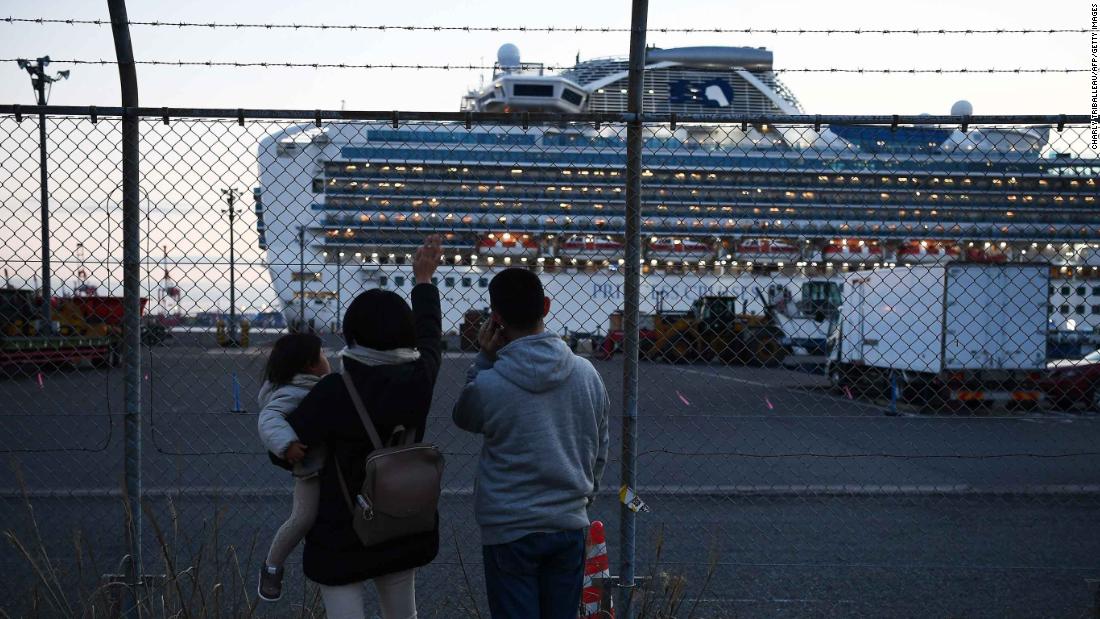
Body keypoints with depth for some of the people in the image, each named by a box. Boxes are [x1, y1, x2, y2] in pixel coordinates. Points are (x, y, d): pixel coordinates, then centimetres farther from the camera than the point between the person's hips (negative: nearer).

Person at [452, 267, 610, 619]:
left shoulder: (488, 385, -18)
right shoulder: (586, 373, -4)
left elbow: (463, 418, 6)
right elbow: (599, 451, 7)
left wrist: (484, 358, -1)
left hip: (509, 531, -4)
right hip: (570, 524, 4)